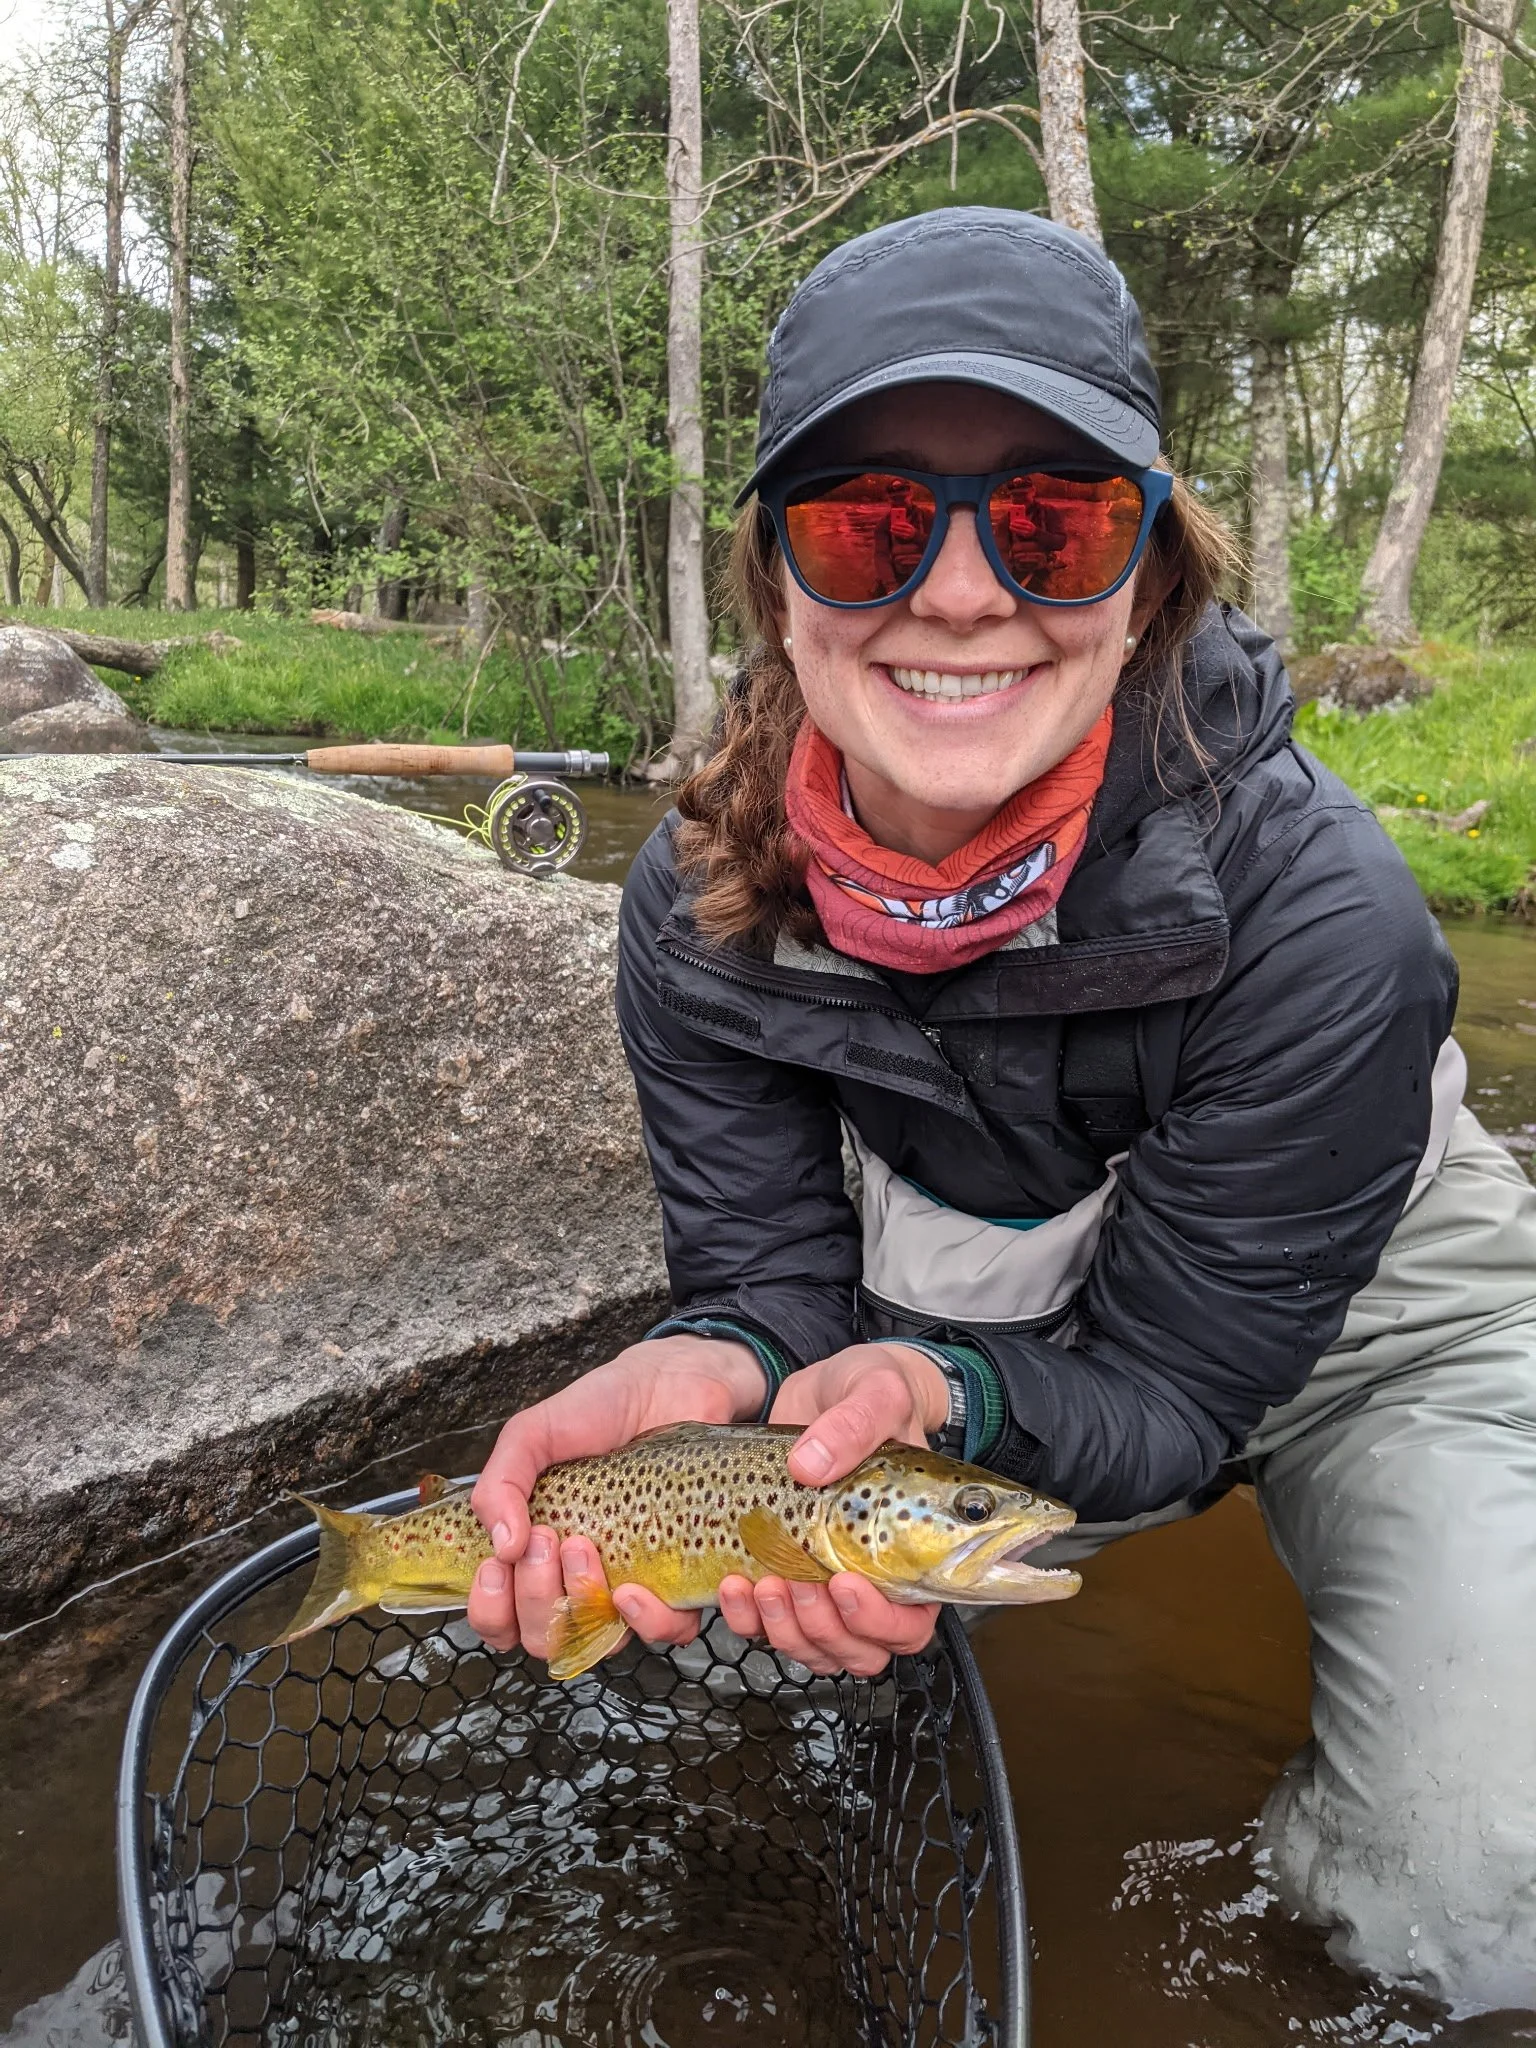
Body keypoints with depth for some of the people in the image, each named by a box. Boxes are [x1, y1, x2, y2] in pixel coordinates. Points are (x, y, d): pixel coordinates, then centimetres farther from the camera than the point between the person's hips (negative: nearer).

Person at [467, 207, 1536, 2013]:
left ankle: (1326, 1865, 16)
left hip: (1373, 1324, -3)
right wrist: (716, 1372, -39)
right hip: (969, 1322, 4)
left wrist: (942, 1395, -46)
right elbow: (768, 1274, -16)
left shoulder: (1314, 913, -33)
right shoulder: (699, 906, -22)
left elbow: (1168, 1391, -25)